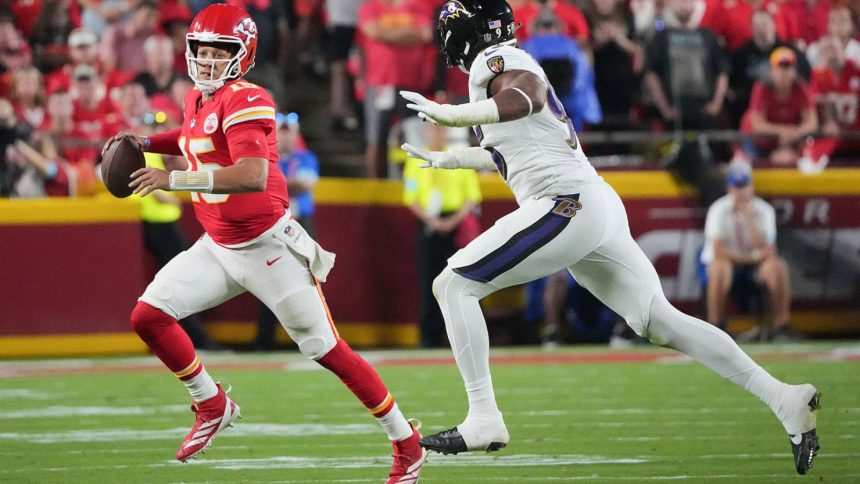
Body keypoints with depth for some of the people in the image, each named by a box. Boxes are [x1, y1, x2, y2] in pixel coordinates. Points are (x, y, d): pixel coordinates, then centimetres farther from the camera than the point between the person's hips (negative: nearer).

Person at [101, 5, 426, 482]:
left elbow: (253, 176, -35)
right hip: (217, 247, 8)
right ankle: (212, 406, 15)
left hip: (267, 246, -8)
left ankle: (406, 444, 12)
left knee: (325, 349, -2)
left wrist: (174, 179, -36)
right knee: (148, 317, -5)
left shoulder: (245, 101, -21)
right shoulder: (198, 99, 6)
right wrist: (145, 143, 15)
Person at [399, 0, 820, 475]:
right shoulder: (512, 67, 27)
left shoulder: (494, 61, -3)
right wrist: (447, 159, 50)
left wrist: (451, 114, -28)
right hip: (598, 206, 10)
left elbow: (525, 97, -27)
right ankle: (783, 398, 3)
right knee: (660, 320, 8)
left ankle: (483, 418, -13)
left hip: (567, 204, -10)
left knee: (453, 285, -7)